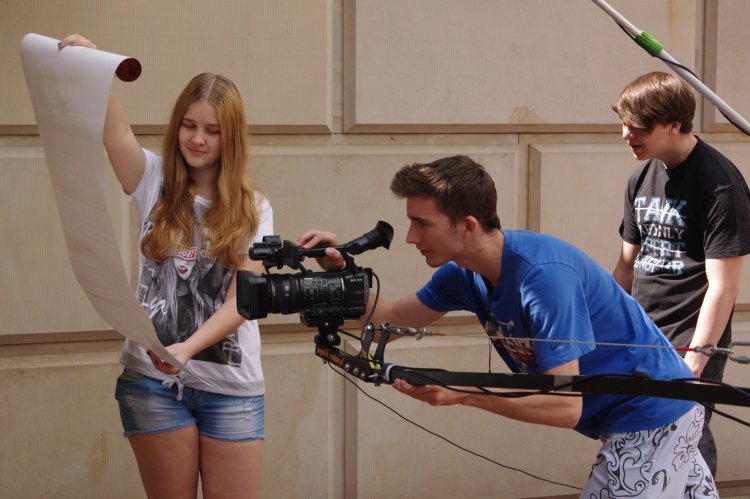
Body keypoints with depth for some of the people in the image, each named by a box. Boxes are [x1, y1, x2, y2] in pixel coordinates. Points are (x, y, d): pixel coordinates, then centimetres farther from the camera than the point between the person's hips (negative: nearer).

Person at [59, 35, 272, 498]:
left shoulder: (253, 208, 4)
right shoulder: (155, 183, 5)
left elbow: (243, 299, -7)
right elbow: (117, 131, -15)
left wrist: (188, 346, -23)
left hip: (230, 385, 0)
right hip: (153, 379, 0)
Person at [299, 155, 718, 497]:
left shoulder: (544, 275, -31)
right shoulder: (466, 272, -4)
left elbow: (565, 407, -33)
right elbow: (391, 317, 8)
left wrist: (462, 392, -39)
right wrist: (339, 270, -10)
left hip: (656, 415, -9)